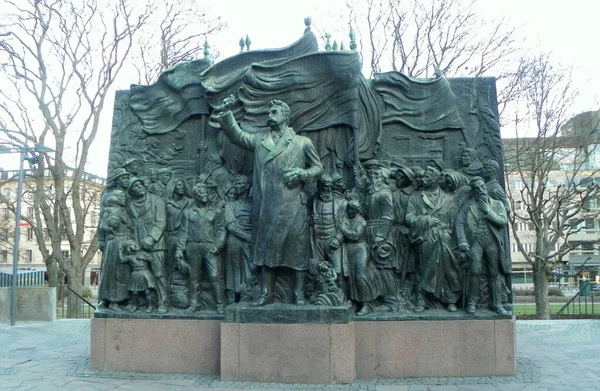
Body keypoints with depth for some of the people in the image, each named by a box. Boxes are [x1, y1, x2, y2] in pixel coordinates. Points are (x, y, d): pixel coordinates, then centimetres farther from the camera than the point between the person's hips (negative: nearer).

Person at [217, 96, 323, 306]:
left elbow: (318, 168, 10)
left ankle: (299, 294, 8)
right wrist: (226, 113, -5)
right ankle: (266, 292, 16)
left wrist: (302, 174, -9)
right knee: (265, 247, 7)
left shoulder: (303, 143, 7)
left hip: (293, 206, -3)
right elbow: (236, 135, 8)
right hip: (265, 206, 3)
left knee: (297, 248, -2)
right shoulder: (259, 140, 15)